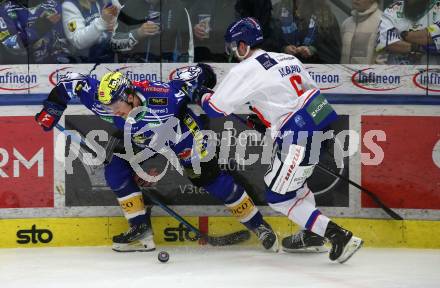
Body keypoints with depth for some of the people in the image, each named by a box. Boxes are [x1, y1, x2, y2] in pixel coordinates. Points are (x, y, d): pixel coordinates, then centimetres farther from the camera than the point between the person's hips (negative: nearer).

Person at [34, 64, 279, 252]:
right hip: (142, 140, 5)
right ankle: (141, 231, -2)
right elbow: (73, 82, -20)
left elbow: (199, 74, -31)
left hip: (182, 130, -5)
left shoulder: (162, 97, -42)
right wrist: (52, 108, -22)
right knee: (116, 170, -10)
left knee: (212, 179, -10)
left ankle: (259, 225, 2)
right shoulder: (108, 101, -30)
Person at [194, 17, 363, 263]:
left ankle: (338, 236, -7)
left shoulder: (246, 70, -5)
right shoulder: (286, 58, 17)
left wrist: (203, 95, 20)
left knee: (279, 196, 1)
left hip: (301, 137, -9)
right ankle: (312, 232, 35)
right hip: (323, 121, 9)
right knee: (289, 176, 29)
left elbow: (216, 108, -4)